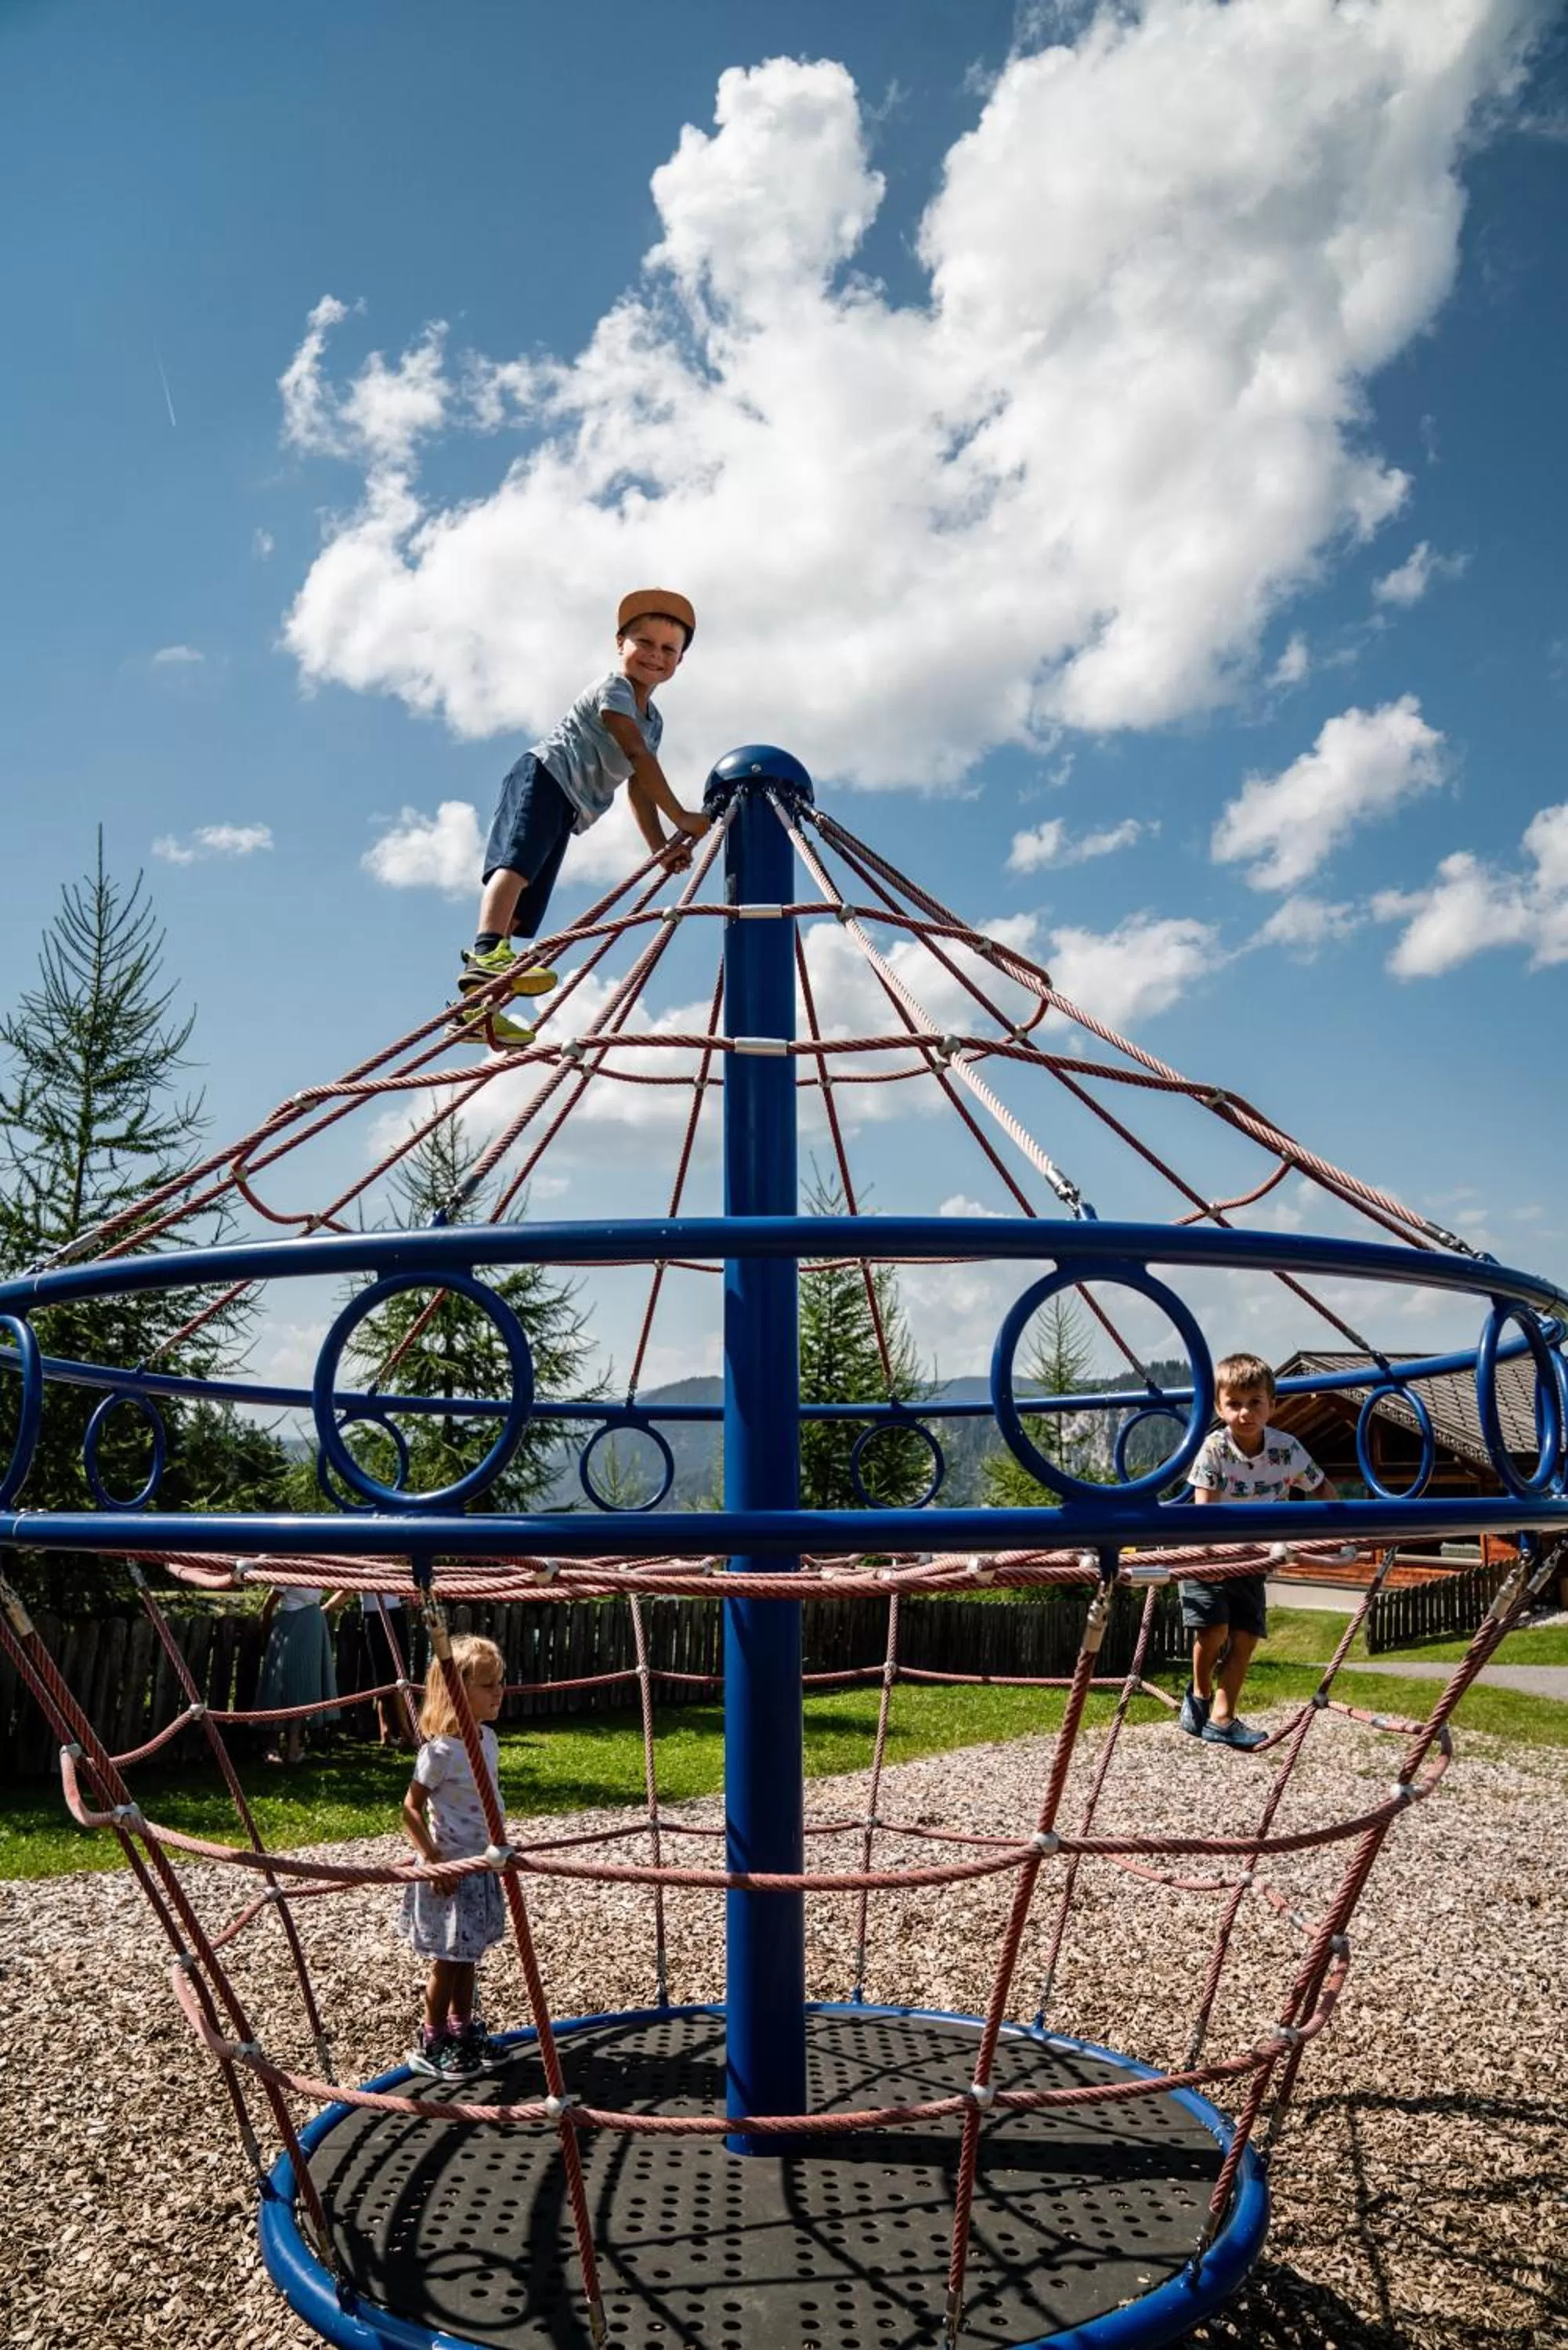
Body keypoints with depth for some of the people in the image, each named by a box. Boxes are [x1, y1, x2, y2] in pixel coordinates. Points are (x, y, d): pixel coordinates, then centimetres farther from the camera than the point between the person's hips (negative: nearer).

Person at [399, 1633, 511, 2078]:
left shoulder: (487, 1737, 2)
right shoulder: (441, 1750, -23)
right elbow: (411, 1809, -19)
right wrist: (433, 1860, -21)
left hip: (482, 1865, 8)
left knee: (469, 1954, 19)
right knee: (447, 1959, 5)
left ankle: (464, 2030, 34)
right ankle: (431, 2045, 20)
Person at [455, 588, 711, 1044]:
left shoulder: (654, 721, 23)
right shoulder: (614, 688, -3)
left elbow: (637, 786, 19)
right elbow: (638, 757, -15)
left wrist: (661, 846, 4)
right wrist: (682, 818, -19)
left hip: (566, 809, 9)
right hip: (540, 777, -9)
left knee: (524, 913, 0)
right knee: (518, 860, -33)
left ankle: (477, 1006, -3)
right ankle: (487, 954, -57)